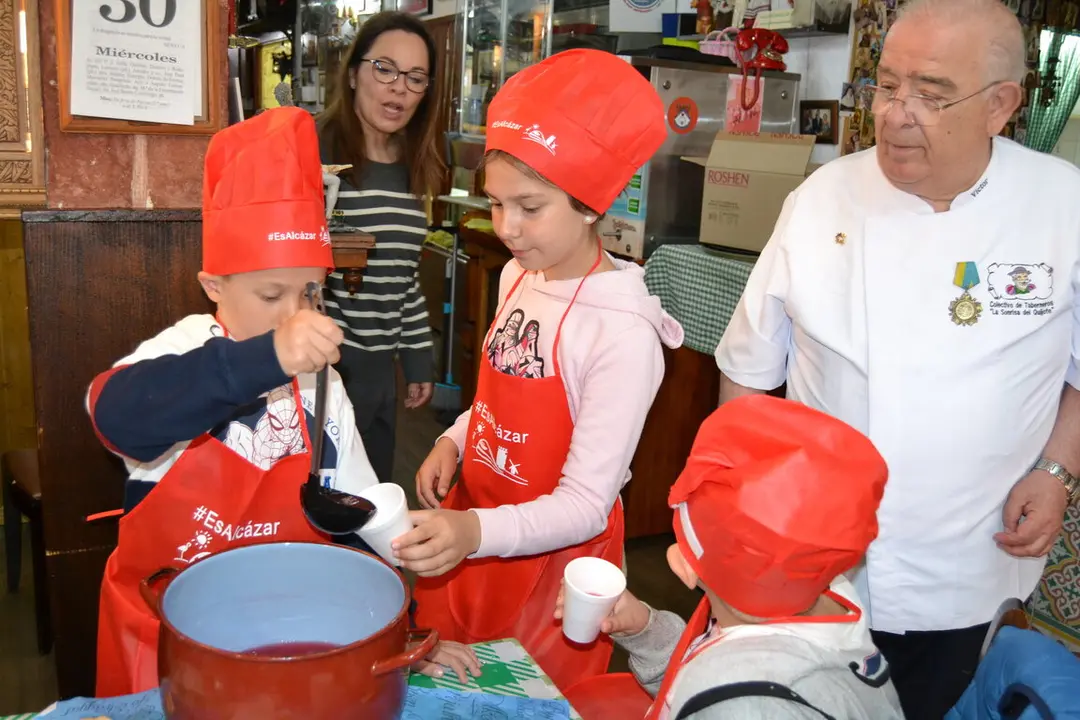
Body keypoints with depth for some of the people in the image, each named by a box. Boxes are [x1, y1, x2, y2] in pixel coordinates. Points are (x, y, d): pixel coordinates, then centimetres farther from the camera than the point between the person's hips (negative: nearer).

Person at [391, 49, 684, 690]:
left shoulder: (623, 332, -25)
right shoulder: (519, 277, -2)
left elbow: (585, 506, -24)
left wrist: (475, 532, -38)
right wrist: (454, 442, -3)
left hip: (552, 556, -7)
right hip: (471, 530, 7)